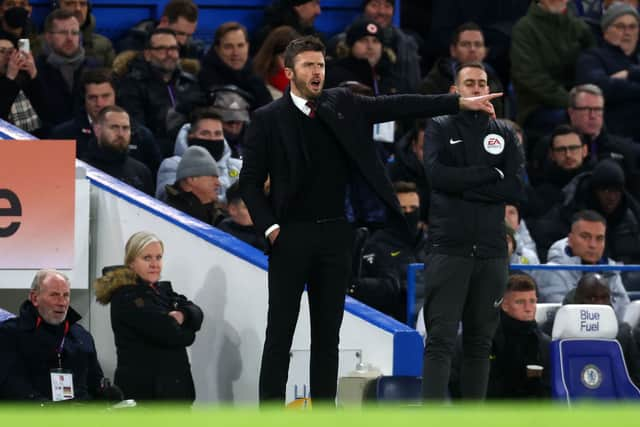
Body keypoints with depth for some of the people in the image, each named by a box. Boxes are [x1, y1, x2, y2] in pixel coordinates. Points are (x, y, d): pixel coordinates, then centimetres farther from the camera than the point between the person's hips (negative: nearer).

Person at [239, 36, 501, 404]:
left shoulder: (343, 105, 7)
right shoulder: (268, 119, -3)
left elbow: (398, 106, 5)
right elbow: (251, 180, -1)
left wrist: (463, 103, 1)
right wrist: (269, 227, -11)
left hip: (335, 235, 4)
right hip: (291, 235, -4)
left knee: (328, 332, 7)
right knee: (280, 332, -2)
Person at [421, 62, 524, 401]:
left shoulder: (504, 134, 14)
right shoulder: (440, 128, 8)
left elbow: (516, 188, 1)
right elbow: (437, 174, -10)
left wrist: (465, 187, -7)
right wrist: (489, 174, -6)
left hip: (491, 252, 3)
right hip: (448, 249, -3)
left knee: (480, 341, 6)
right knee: (440, 340, -10)